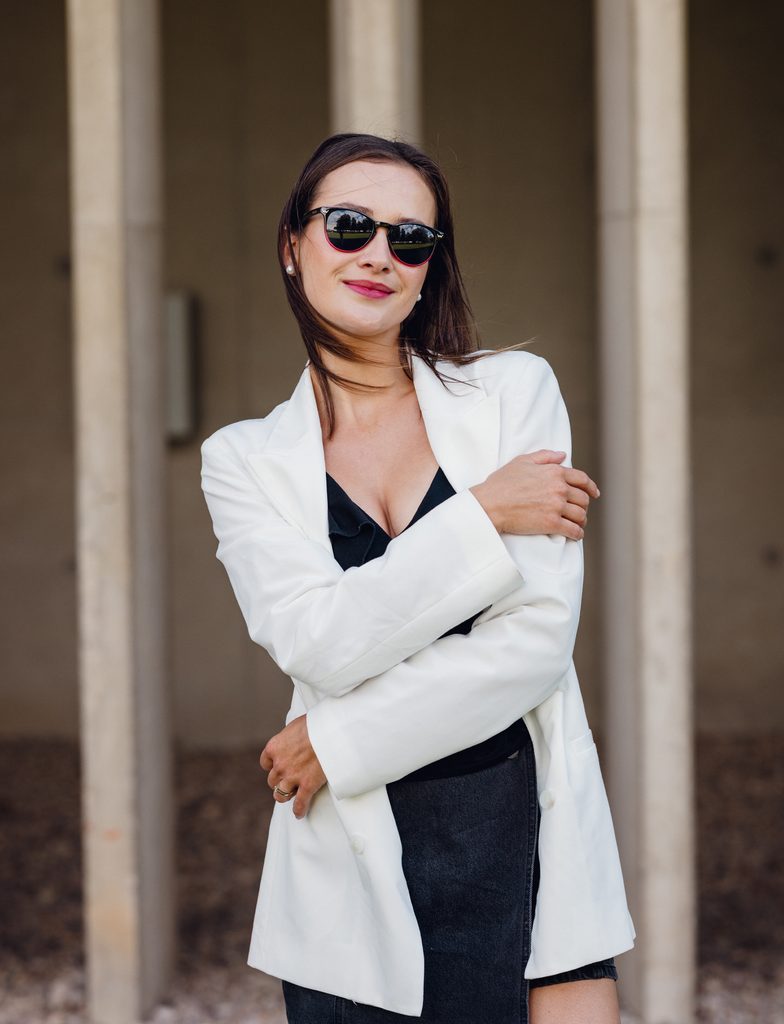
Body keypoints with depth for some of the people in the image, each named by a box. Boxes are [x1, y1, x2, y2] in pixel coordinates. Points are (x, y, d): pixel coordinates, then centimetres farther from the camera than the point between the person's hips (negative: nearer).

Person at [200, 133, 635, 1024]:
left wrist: (340, 743, -8)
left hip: (531, 835, 0)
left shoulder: (514, 392, 3)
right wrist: (483, 516, -14)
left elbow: (537, 635, -7)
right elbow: (320, 644, -11)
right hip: (355, 861, 1)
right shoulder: (245, 459, 5)